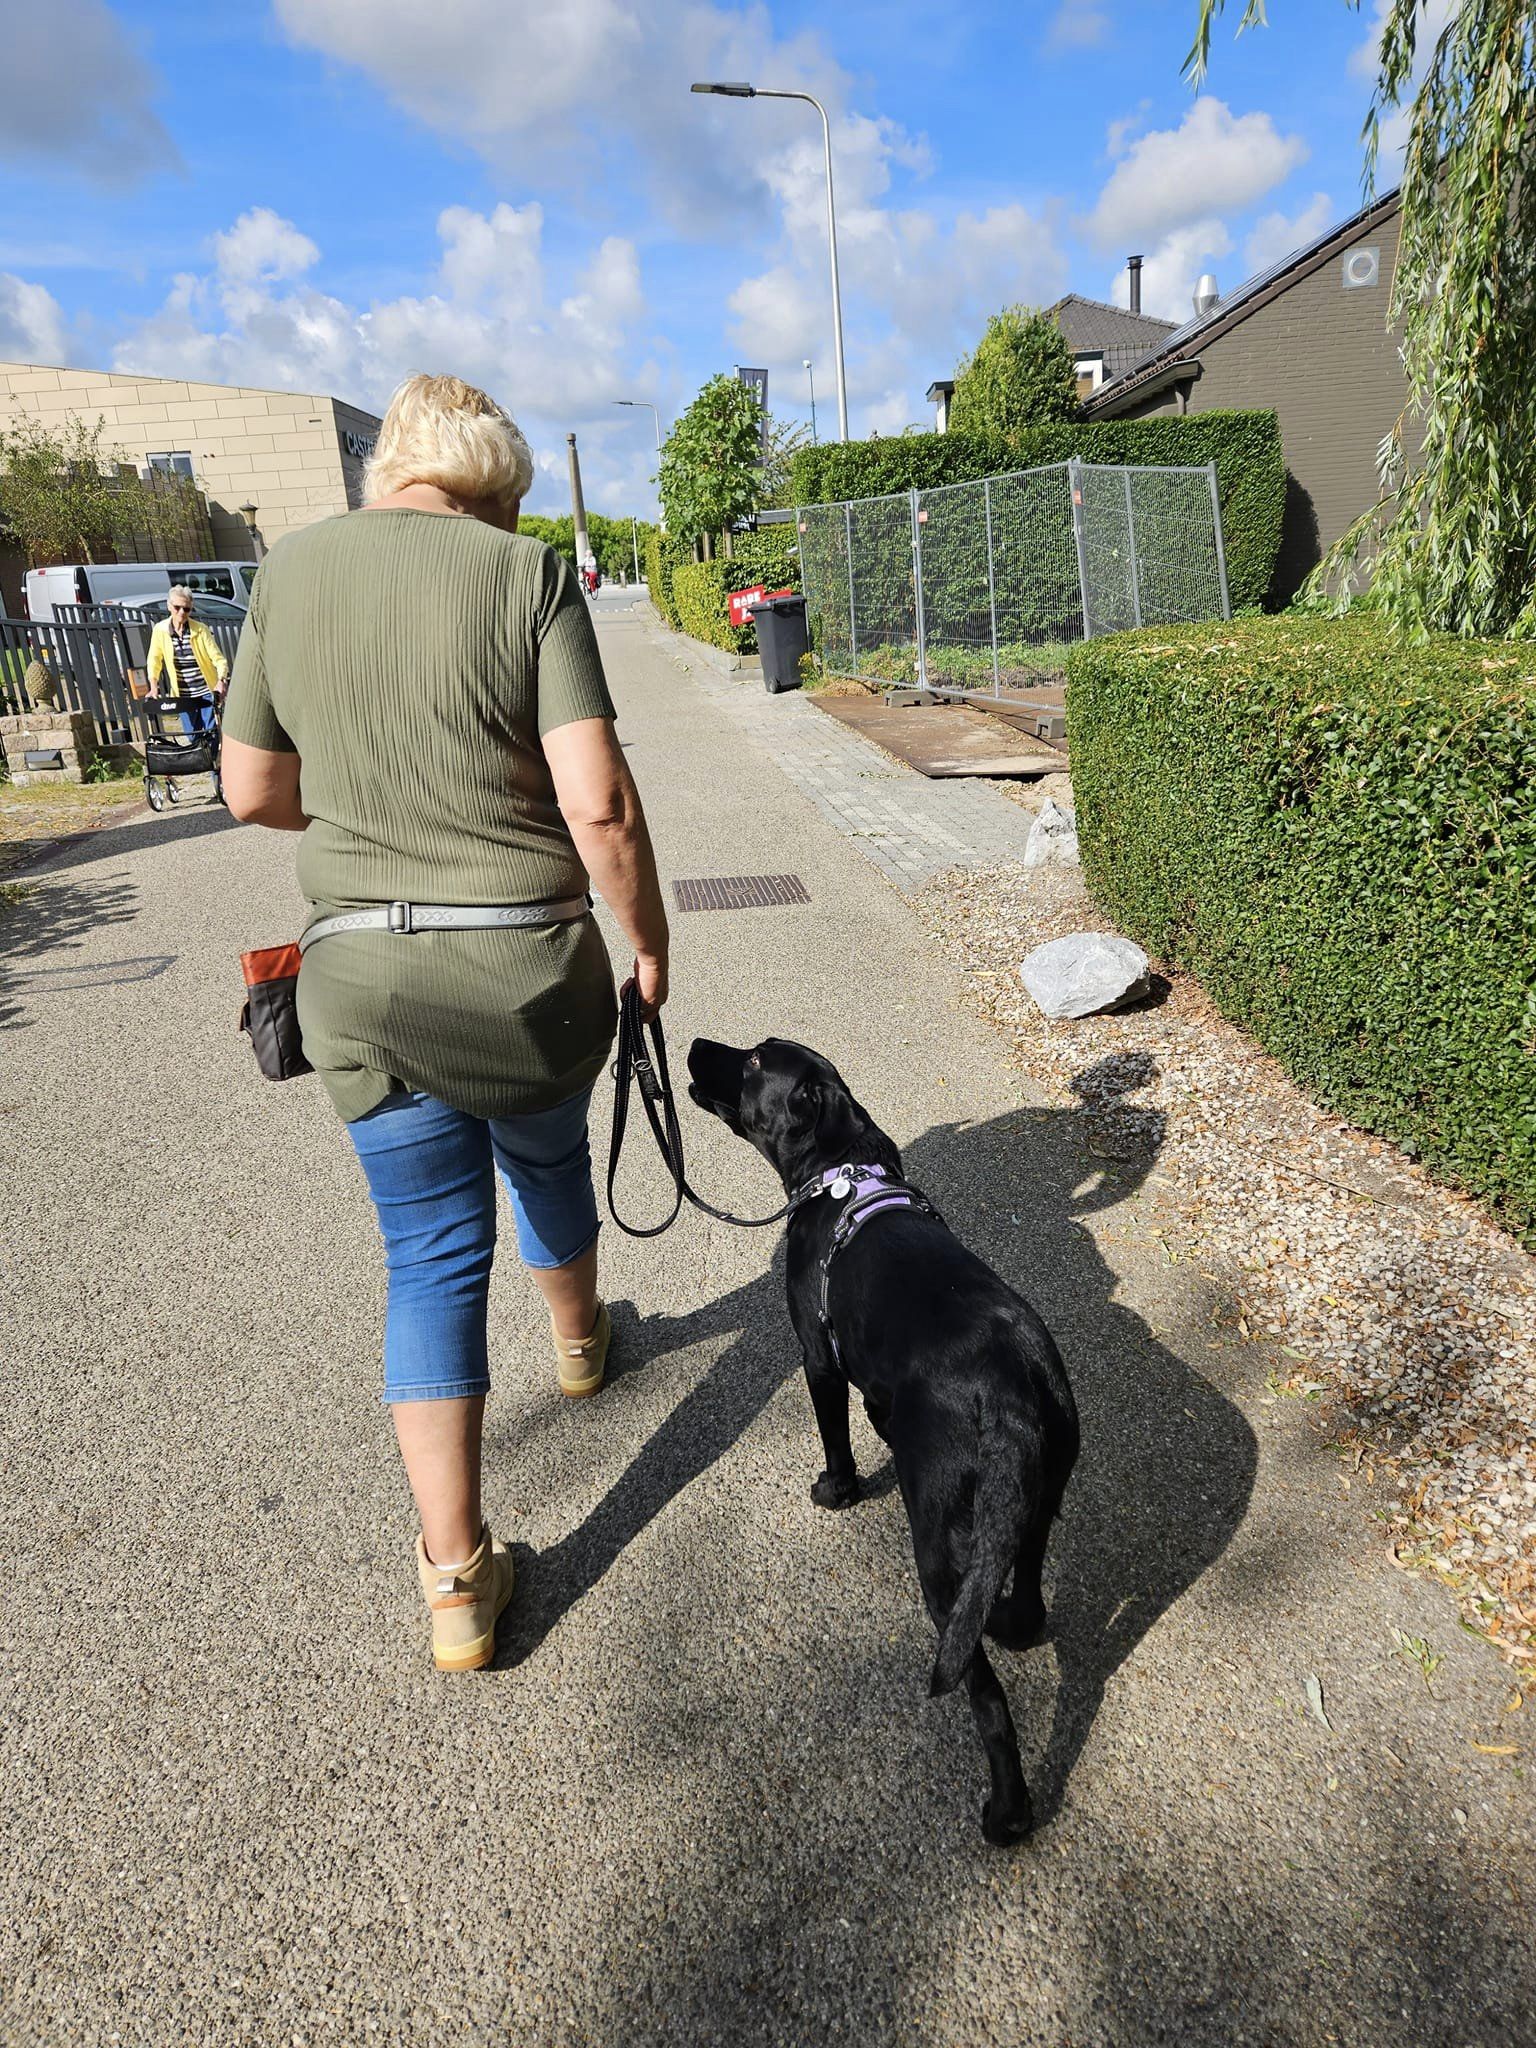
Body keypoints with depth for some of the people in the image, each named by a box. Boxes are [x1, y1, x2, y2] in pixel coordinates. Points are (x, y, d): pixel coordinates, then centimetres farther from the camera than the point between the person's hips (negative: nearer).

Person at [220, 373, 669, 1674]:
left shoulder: (292, 569, 4)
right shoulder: (529, 575, -7)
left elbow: (252, 792, 8)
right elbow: (598, 803, -16)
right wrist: (650, 944, -2)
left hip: (357, 972, 2)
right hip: (526, 959, -2)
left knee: (431, 1253, 10)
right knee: (546, 1156, 27)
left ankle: (458, 1580, 15)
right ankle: (579, 1340, 56)